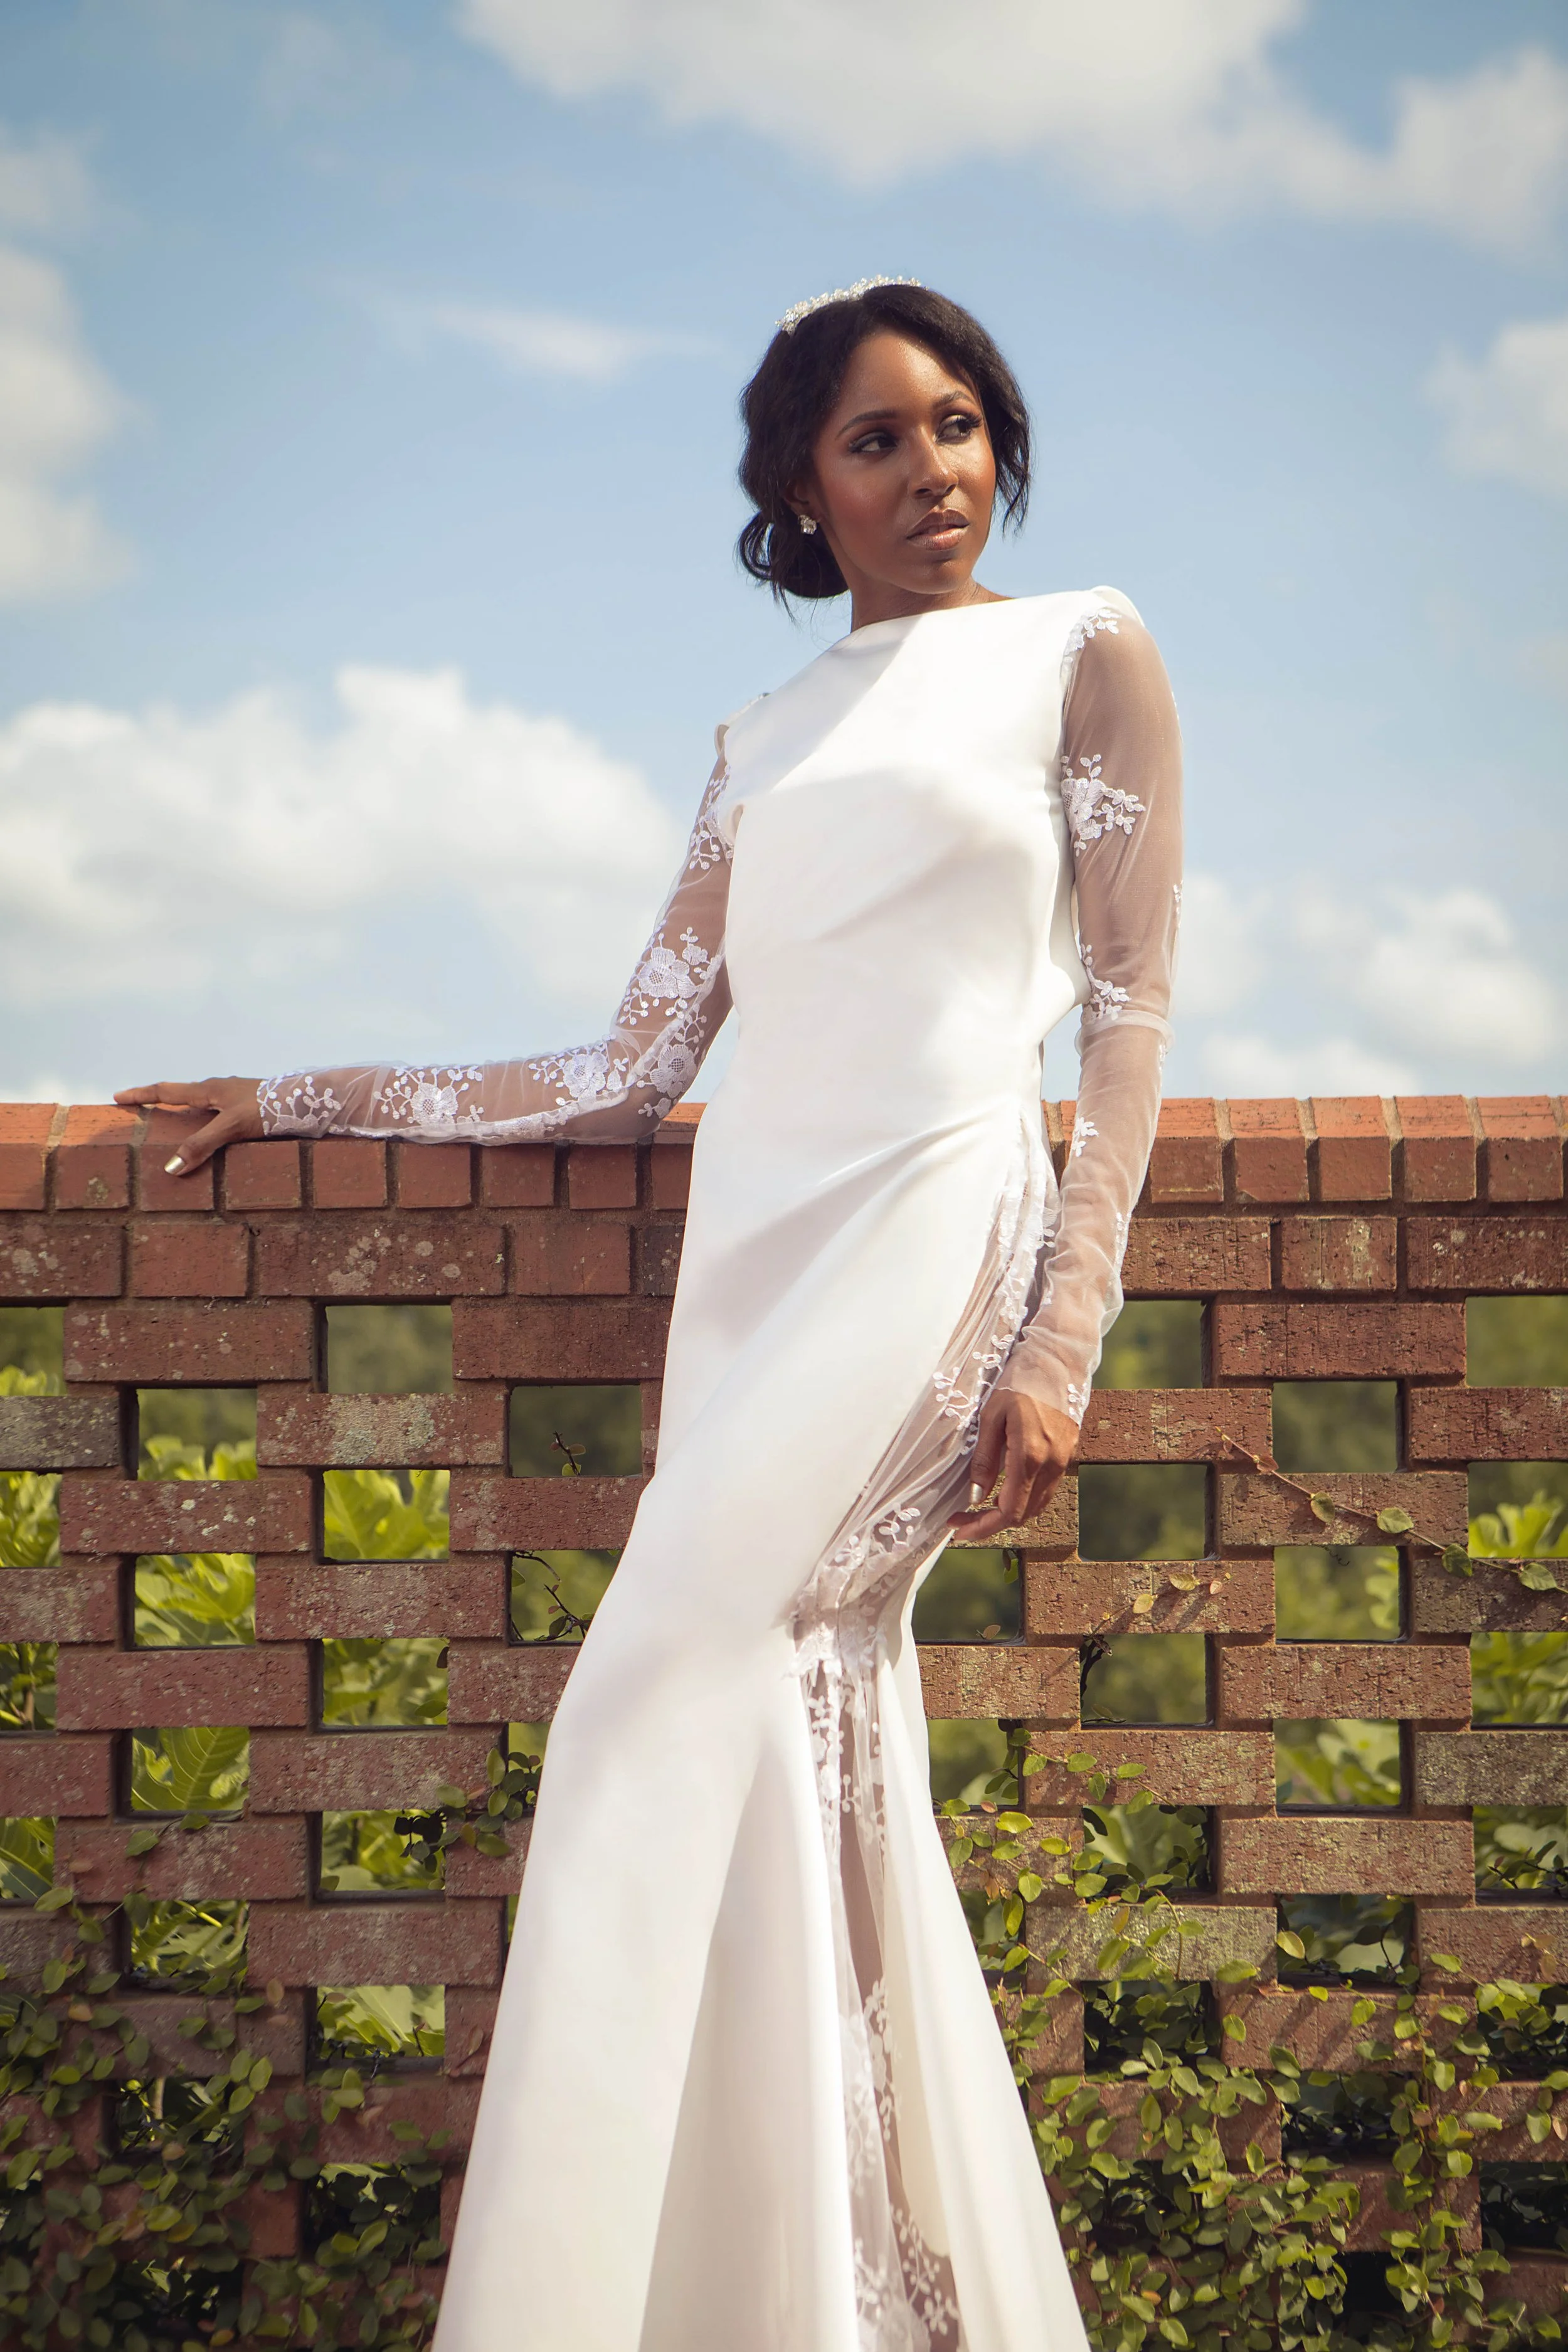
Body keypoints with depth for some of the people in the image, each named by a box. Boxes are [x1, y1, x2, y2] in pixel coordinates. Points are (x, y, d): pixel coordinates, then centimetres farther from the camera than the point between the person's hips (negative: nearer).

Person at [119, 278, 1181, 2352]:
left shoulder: (1084, 655, 9)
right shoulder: (770, 741, 22)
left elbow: (1131, 1018, 1)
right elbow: (631, 1078, 18)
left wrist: (1062, 1345, -10)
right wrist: (299, 1102, 18)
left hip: (936, 1221, -5)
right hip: (757, 1249, 5)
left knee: (667, 1694, -18)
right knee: (815, 1758, -1)